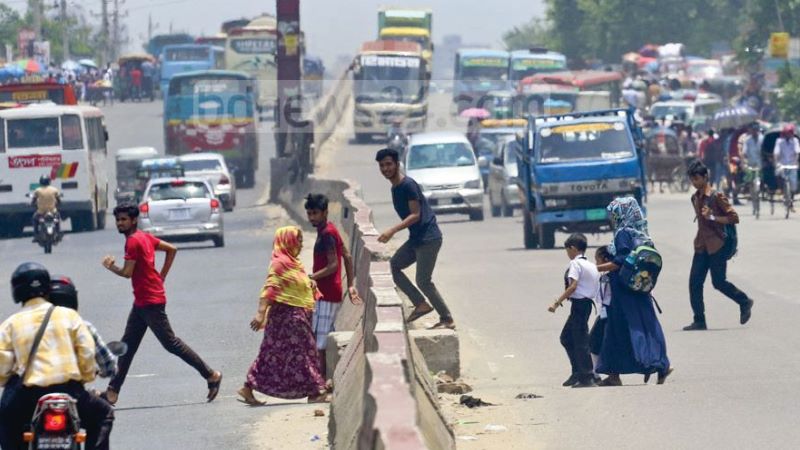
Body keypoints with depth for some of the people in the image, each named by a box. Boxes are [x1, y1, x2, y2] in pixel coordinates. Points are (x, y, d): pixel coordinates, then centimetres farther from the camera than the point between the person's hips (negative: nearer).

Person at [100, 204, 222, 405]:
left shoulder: (133, 242, -17)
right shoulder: (145, 237, 12)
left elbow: (126, 272, -22)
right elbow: (171, 249, 18)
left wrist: (110, 266, -3)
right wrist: (161, 276, 17)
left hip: (151, 302, -10)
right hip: (142, 302, 10)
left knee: (170, 342, -4)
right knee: (127, 345, 9)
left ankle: (211, 375, 1)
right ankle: (113, 391, 10)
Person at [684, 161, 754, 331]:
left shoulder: (717, 197, -11)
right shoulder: (695, 198, 12)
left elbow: (734, 218, -13)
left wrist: (713, 217, -21)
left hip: (716, 246, -7)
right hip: (701, 246, 7)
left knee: (719, 282, -2)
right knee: (694, 282, -2)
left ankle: (745, 302, 22)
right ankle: (699, 320, 2)